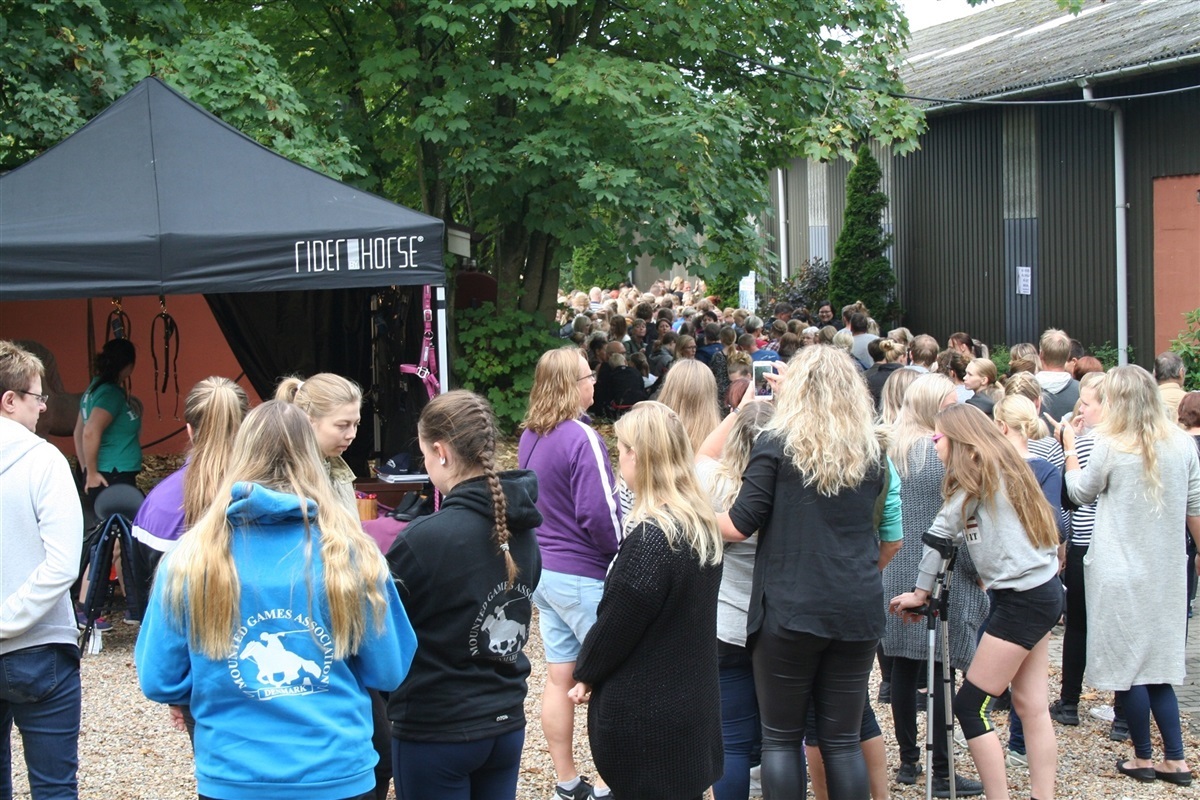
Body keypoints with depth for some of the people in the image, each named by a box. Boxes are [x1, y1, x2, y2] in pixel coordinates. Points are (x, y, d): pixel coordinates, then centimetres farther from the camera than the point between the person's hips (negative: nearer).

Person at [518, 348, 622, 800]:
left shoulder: (530, 437, 7)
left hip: (542, 570, 8)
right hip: (582, 575, -8)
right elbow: (599, 512, -21)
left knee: (559, 675, 11)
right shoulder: (582, 438, -18)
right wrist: (619, 554, -6)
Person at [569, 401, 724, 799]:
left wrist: (586, 672, 2)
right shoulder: (703, 524, 4)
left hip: (643, 714, -8)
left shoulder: (651, 536, -22)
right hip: (693, 704, 8)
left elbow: (618, 620, -16)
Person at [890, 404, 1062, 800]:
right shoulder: (1002, 466, 17)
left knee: (969, 706, -5)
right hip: (1043, 592, 9)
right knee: (1031, 706, 9)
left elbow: (941, 532, -5)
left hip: (1021, 599, -9)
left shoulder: (977, 472, -8)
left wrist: (921, 591, 3)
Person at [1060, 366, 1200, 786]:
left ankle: (1143, 758, 13)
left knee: (1129, 662, 6)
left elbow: (1081, 492, 3)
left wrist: (1069, 447, 13)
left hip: (1120, 571, -5)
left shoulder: (1110, 446, -12)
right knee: (1158, 665, 12)